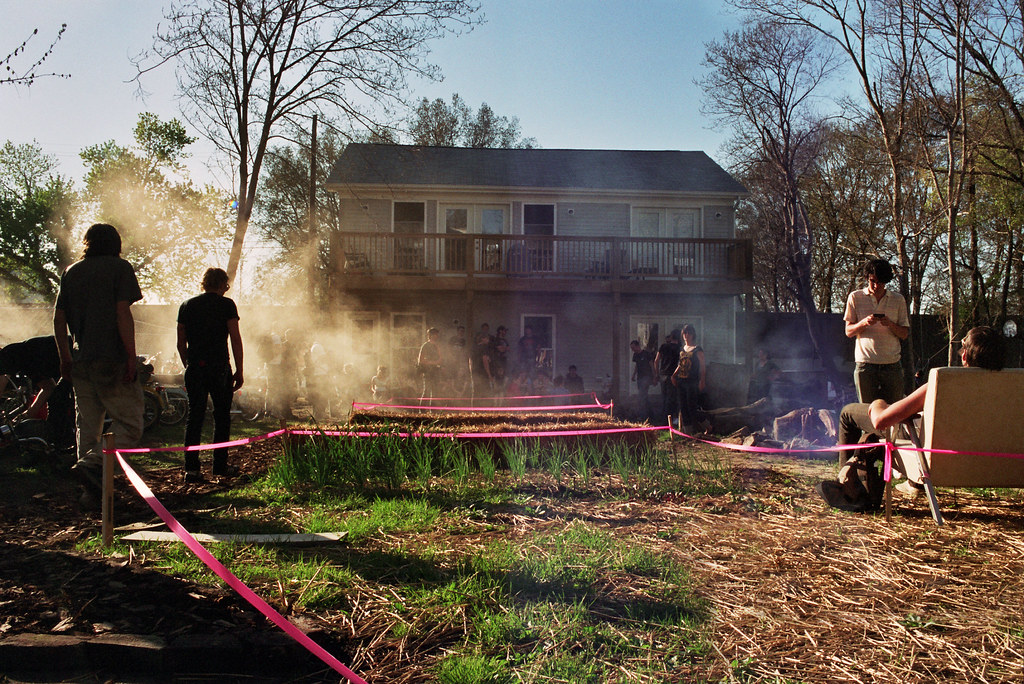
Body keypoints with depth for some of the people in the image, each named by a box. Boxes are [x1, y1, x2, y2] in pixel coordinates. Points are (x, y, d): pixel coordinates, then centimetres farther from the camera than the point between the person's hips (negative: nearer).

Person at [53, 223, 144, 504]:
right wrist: (131, 358, -12)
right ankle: (93, 464, -22)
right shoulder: (119, 267, -2)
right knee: (129, 425, -1)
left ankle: (92, 490, 16)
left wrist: (65, 359, 21)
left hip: (80, 362, 6)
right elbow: (123, 314, -12)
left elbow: (58, 319, 14)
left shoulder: (71, 272, 14)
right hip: (112, 361, -6)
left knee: (87, 426, 14)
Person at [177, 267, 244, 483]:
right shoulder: (226, 305, -2)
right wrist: (239, 371, -2)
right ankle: (220, 465, 11)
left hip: (194, 369, 3)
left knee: (194, 417, 6)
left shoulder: (186, 306, 11)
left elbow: (181, 343, 12)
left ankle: (191, 468, 2)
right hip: (219, 368, -3)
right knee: (222, 417, 8)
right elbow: (235, 339, -6)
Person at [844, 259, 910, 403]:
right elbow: (848, 332, 5)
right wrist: (864, 323, -14)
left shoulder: (898, 299, 9)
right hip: (865, 363, -1)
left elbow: (905, 334, 9)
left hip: (892, 363, 1)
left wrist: (890, 324, -11)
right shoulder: (855, 297, 5)